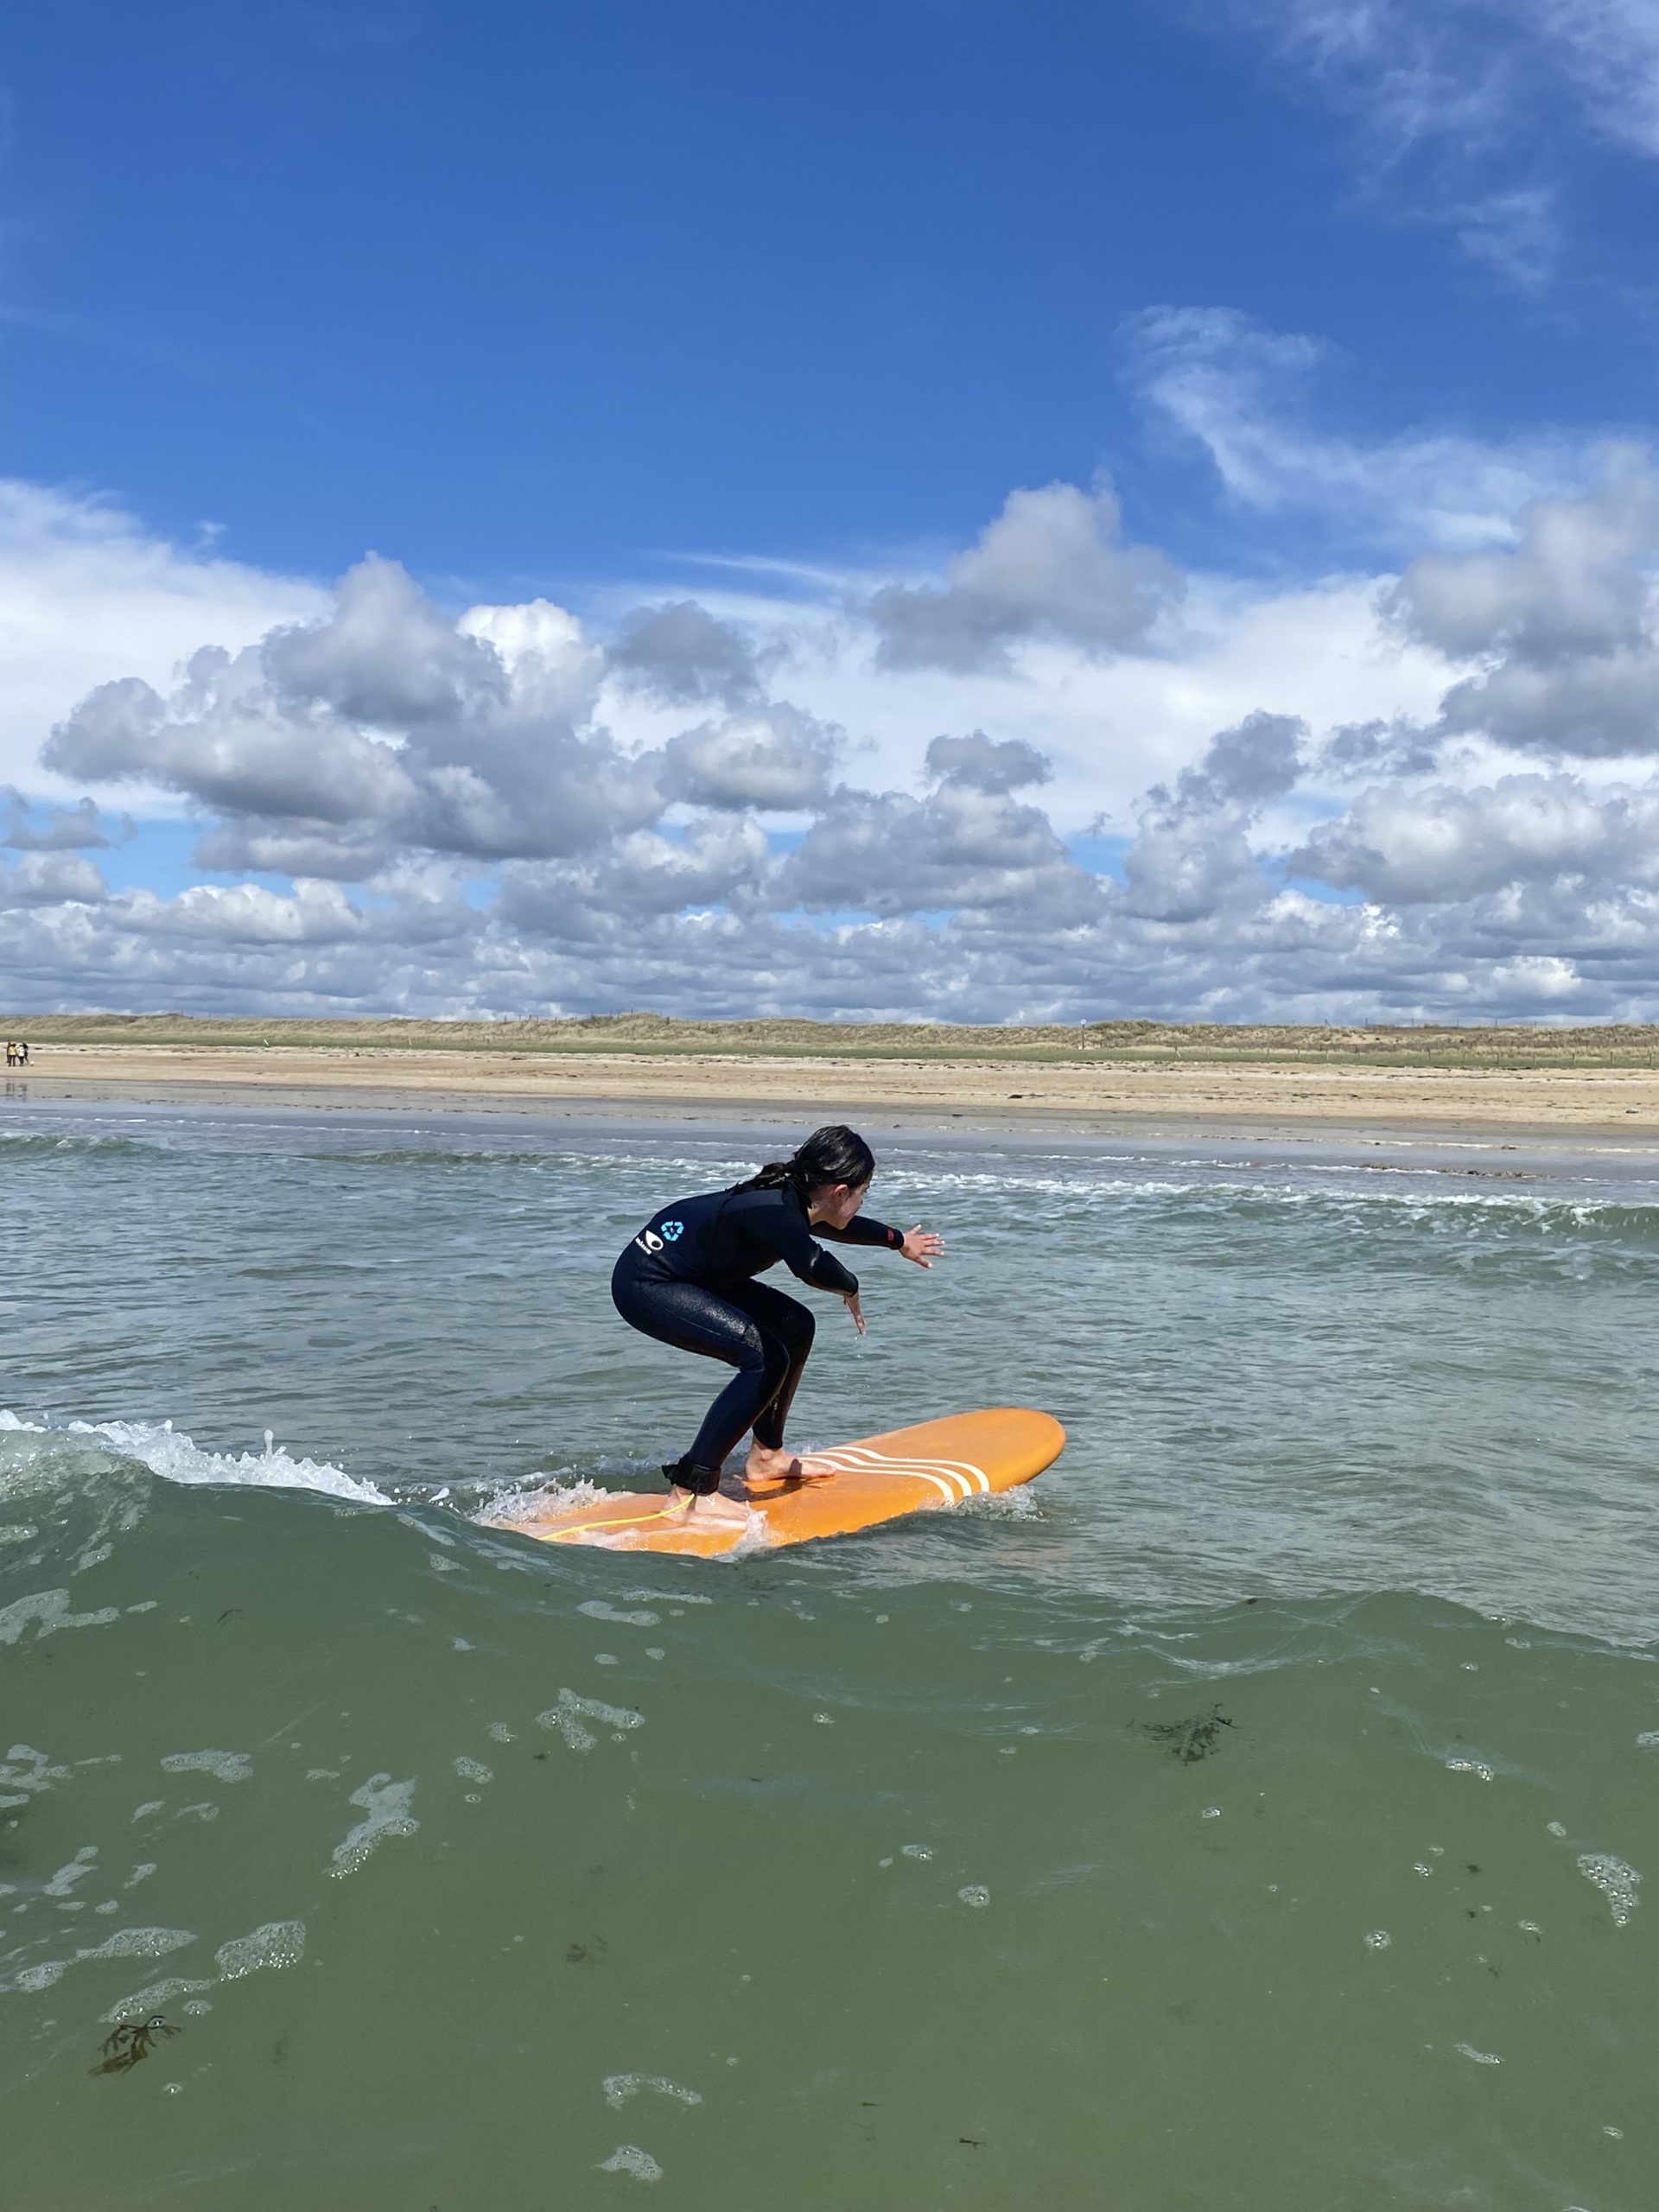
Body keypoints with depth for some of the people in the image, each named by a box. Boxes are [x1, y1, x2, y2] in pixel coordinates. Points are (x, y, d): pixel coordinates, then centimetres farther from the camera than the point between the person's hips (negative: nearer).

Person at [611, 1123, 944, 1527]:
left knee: (795, 1327, 14)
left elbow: (834, 1225, 27)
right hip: (644, 1284, -11)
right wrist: (850, 1287, -24)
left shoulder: (792, 1199, 3)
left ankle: (765, 1457, 25)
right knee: (766, 1357, -20)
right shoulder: (776, 1210, -26)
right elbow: (810, 1265, -47)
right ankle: (690, 1492, -19)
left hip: (689, 1274, 11)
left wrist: (899, 1240, 44)